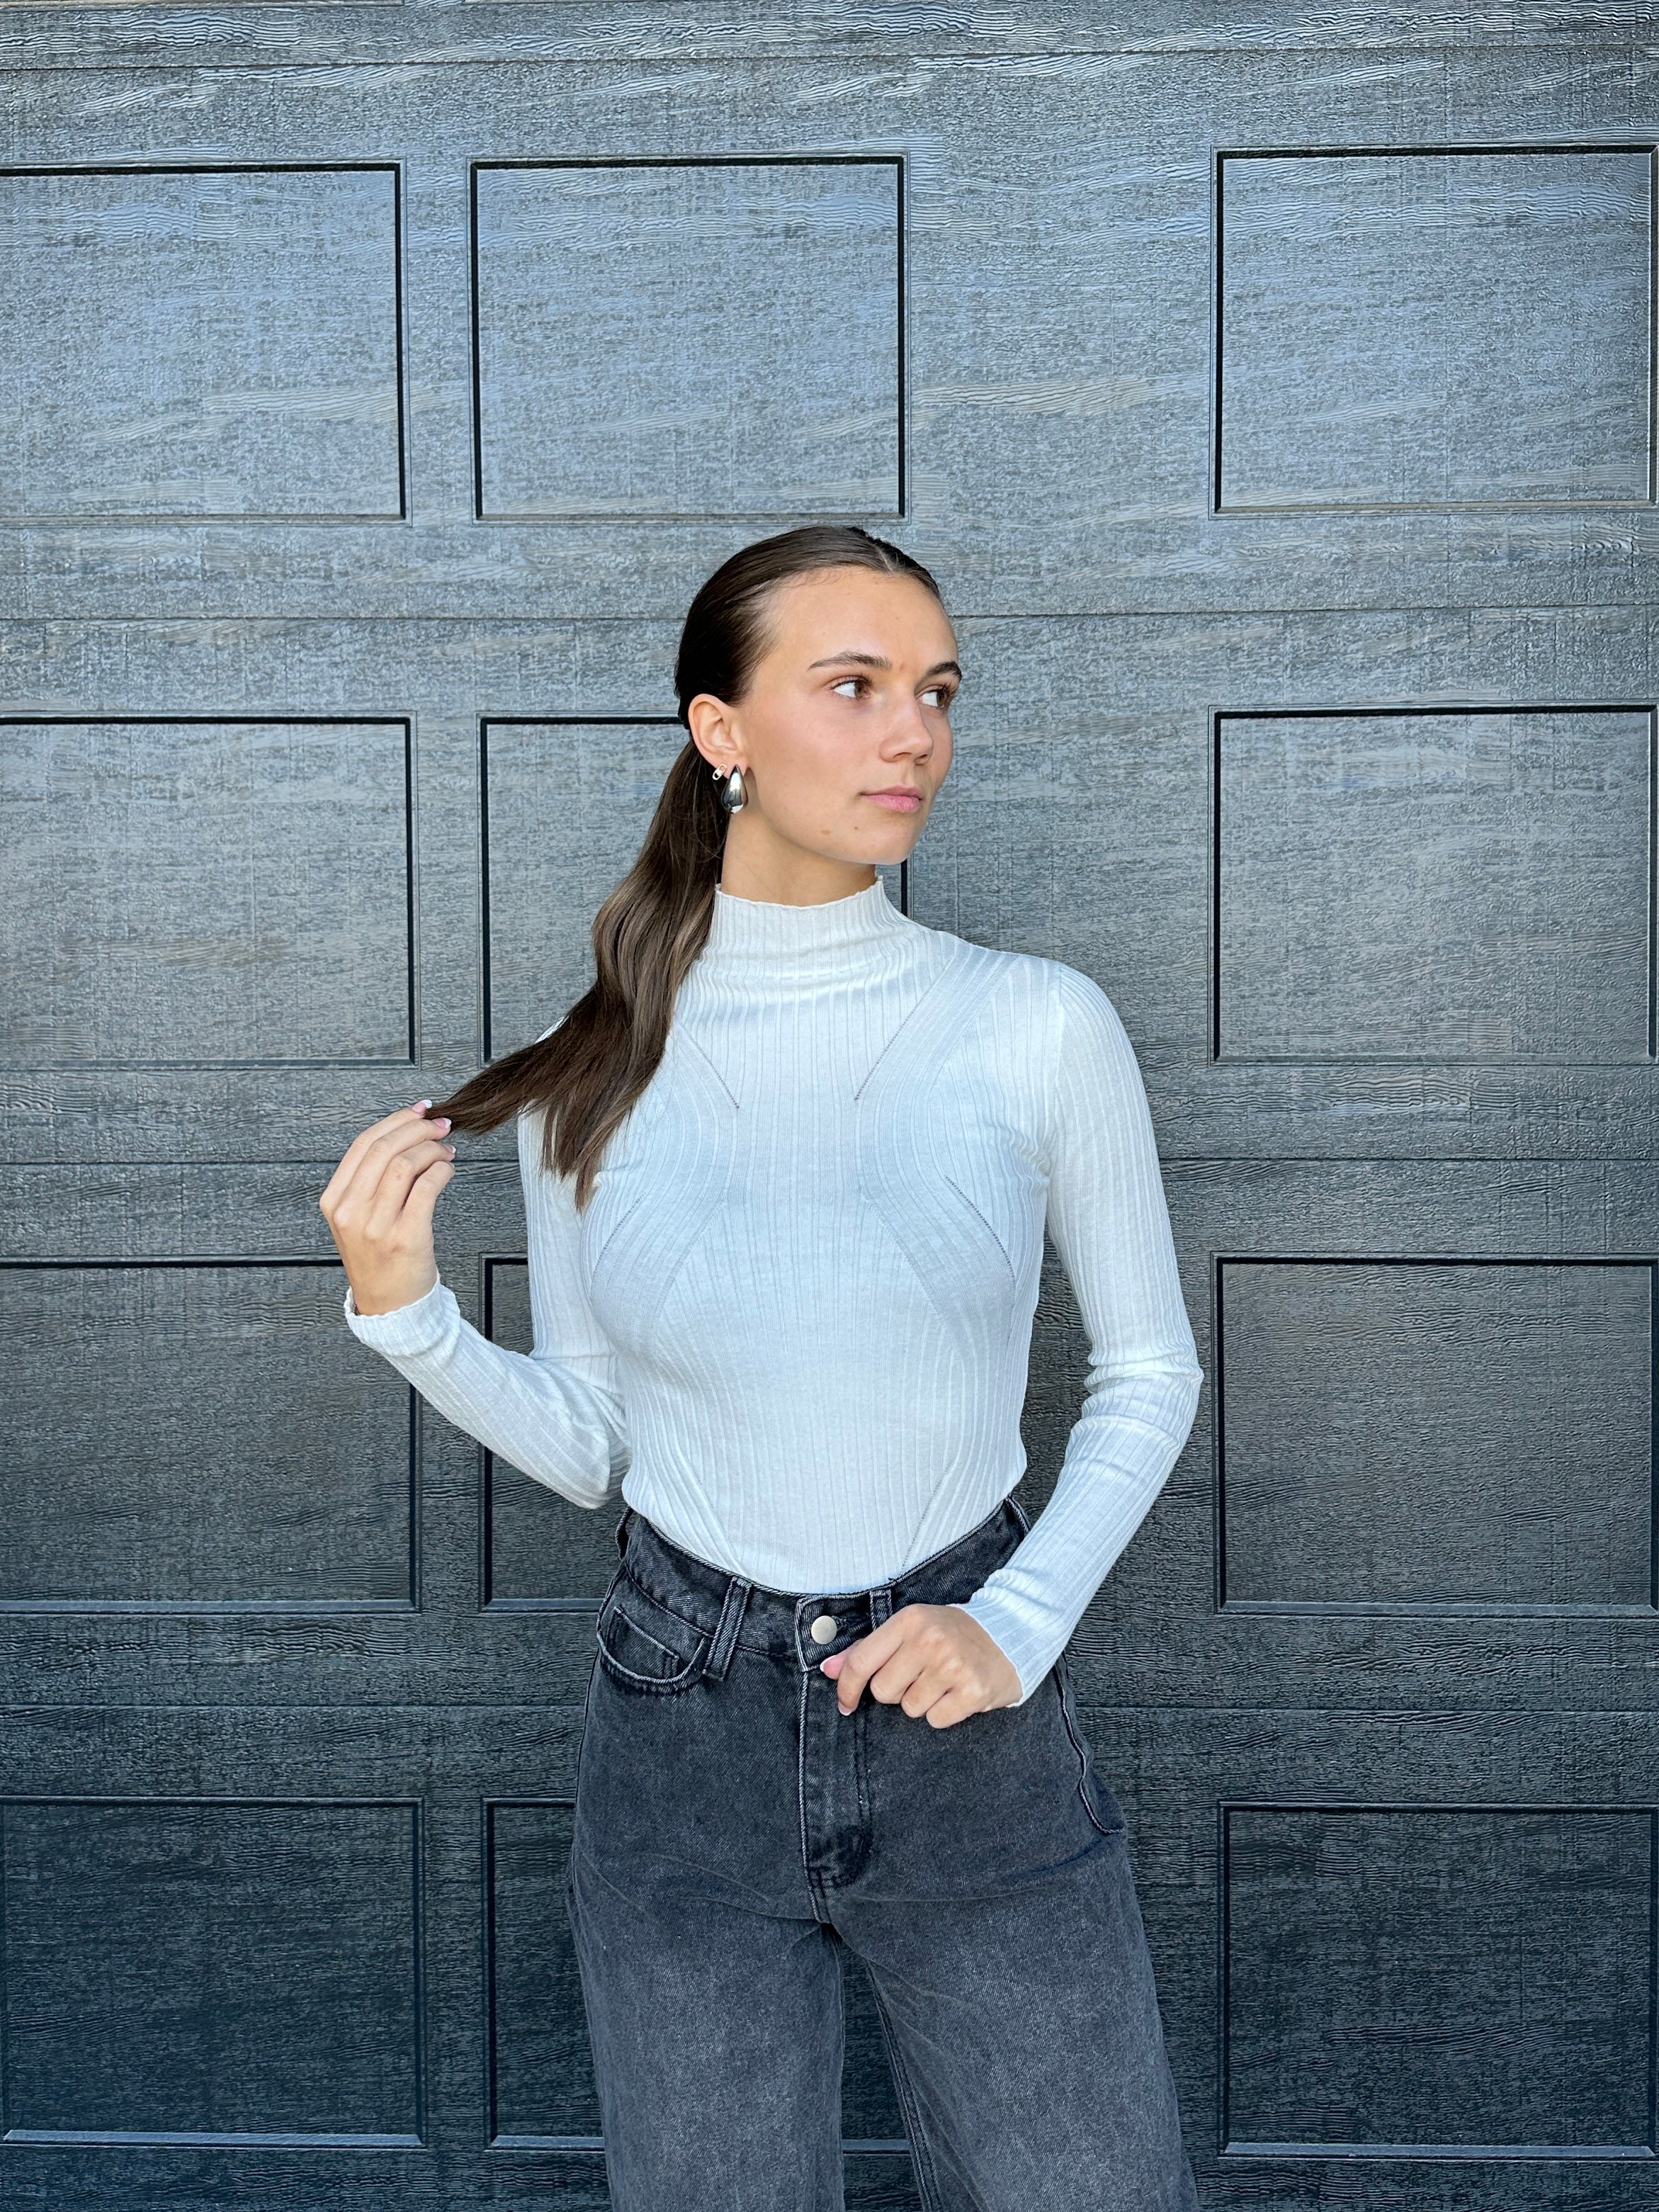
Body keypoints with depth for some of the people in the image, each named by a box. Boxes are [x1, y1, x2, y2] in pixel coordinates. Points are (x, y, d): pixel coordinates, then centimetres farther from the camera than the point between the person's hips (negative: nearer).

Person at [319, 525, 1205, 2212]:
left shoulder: (1037, 1027, -9)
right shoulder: (595, 1074, -4)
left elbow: (1148, 1371, 2)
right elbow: (584, 1447, 4)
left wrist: (1016, 1628, -9)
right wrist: (401, 1311, -11)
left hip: (971, 1729, 0)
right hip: (686, 1737, 1)